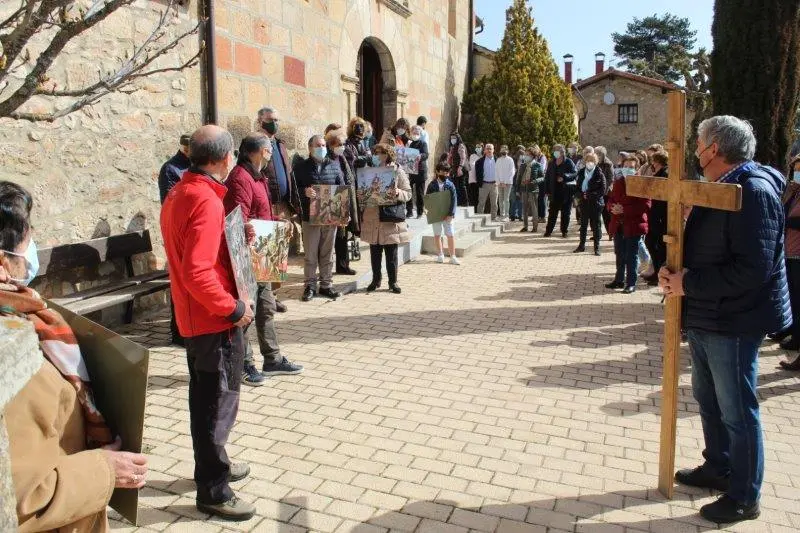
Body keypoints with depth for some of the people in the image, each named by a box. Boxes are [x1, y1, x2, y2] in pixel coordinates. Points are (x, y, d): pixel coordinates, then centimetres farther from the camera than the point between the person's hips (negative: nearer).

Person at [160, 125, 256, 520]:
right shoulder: (206, 201, -23)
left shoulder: (179, 193, 8)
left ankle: (211, 465, 39)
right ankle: (213, 491, 16)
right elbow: (198, 273, -29)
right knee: (218, 404, 2)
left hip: (195, 317, 10)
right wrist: (234, 308, -19)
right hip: (215, 321, -10)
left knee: (206, 398, 22)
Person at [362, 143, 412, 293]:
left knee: (391, 253, 3)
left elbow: (408, 193, 0)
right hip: (372, 219, 3)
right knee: (375, 252, 9)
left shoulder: (398, 171, 1)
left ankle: (393, 282, 13)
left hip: (391, 219, -3)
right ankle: (376, 280, 22)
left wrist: (397, 193, -19)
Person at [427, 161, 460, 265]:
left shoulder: (450, 185, -3)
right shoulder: (432, 185, 0)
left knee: (450, 235, -2)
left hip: (448, 214, -1)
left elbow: (454, 200, -7)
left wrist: (451, 214, -16)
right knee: (437, 235, 10)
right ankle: (440, 255, 23)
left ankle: (452, 256, 5)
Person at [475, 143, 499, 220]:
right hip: (484, 184, -2)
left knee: (494, 203, 6)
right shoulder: (480, 161, 2)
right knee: (481, 203, 0)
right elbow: (477, 173, 3)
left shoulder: (497, 160, 6)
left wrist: (497, 181, 0)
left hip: (494, 184, 2)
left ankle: (494, 218, 13)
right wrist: (480, 183, -3)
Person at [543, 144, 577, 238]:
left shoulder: (568, 162, -3)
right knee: (552, 212, 5)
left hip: (566, 192, -3)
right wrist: (548, 191, 5)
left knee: (565, 213, 4)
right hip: (555, 192, 3)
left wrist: (564, 177, -27)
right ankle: (548, 230, 11)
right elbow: (547, 177, 11)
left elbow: (574, 174, -11)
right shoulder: (551, 163, 10)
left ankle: (564, 231, 13)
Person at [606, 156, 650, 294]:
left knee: (631, 255, 0)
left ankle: (631, 283, 8)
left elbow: (645, 205, -17)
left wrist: (624, 210, -22)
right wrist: (612, 207, -7)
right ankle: (619, 280, 29)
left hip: (633, 225, -6)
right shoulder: (618, 182, 12)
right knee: (619, 254, 17)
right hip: (618, 225, 7)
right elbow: (610, 200, 18)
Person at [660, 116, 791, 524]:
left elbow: (752, 270, -28)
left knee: (736, 410, 3)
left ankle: (744, 498, 19)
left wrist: (689, 283, -22)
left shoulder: (754, 191, -20)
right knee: (708, 397, 22)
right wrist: (672, 271, -2)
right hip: (705, 317, 10)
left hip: (734, 322, -10)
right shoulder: (716, 189, 12)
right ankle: (718, 469, 40)